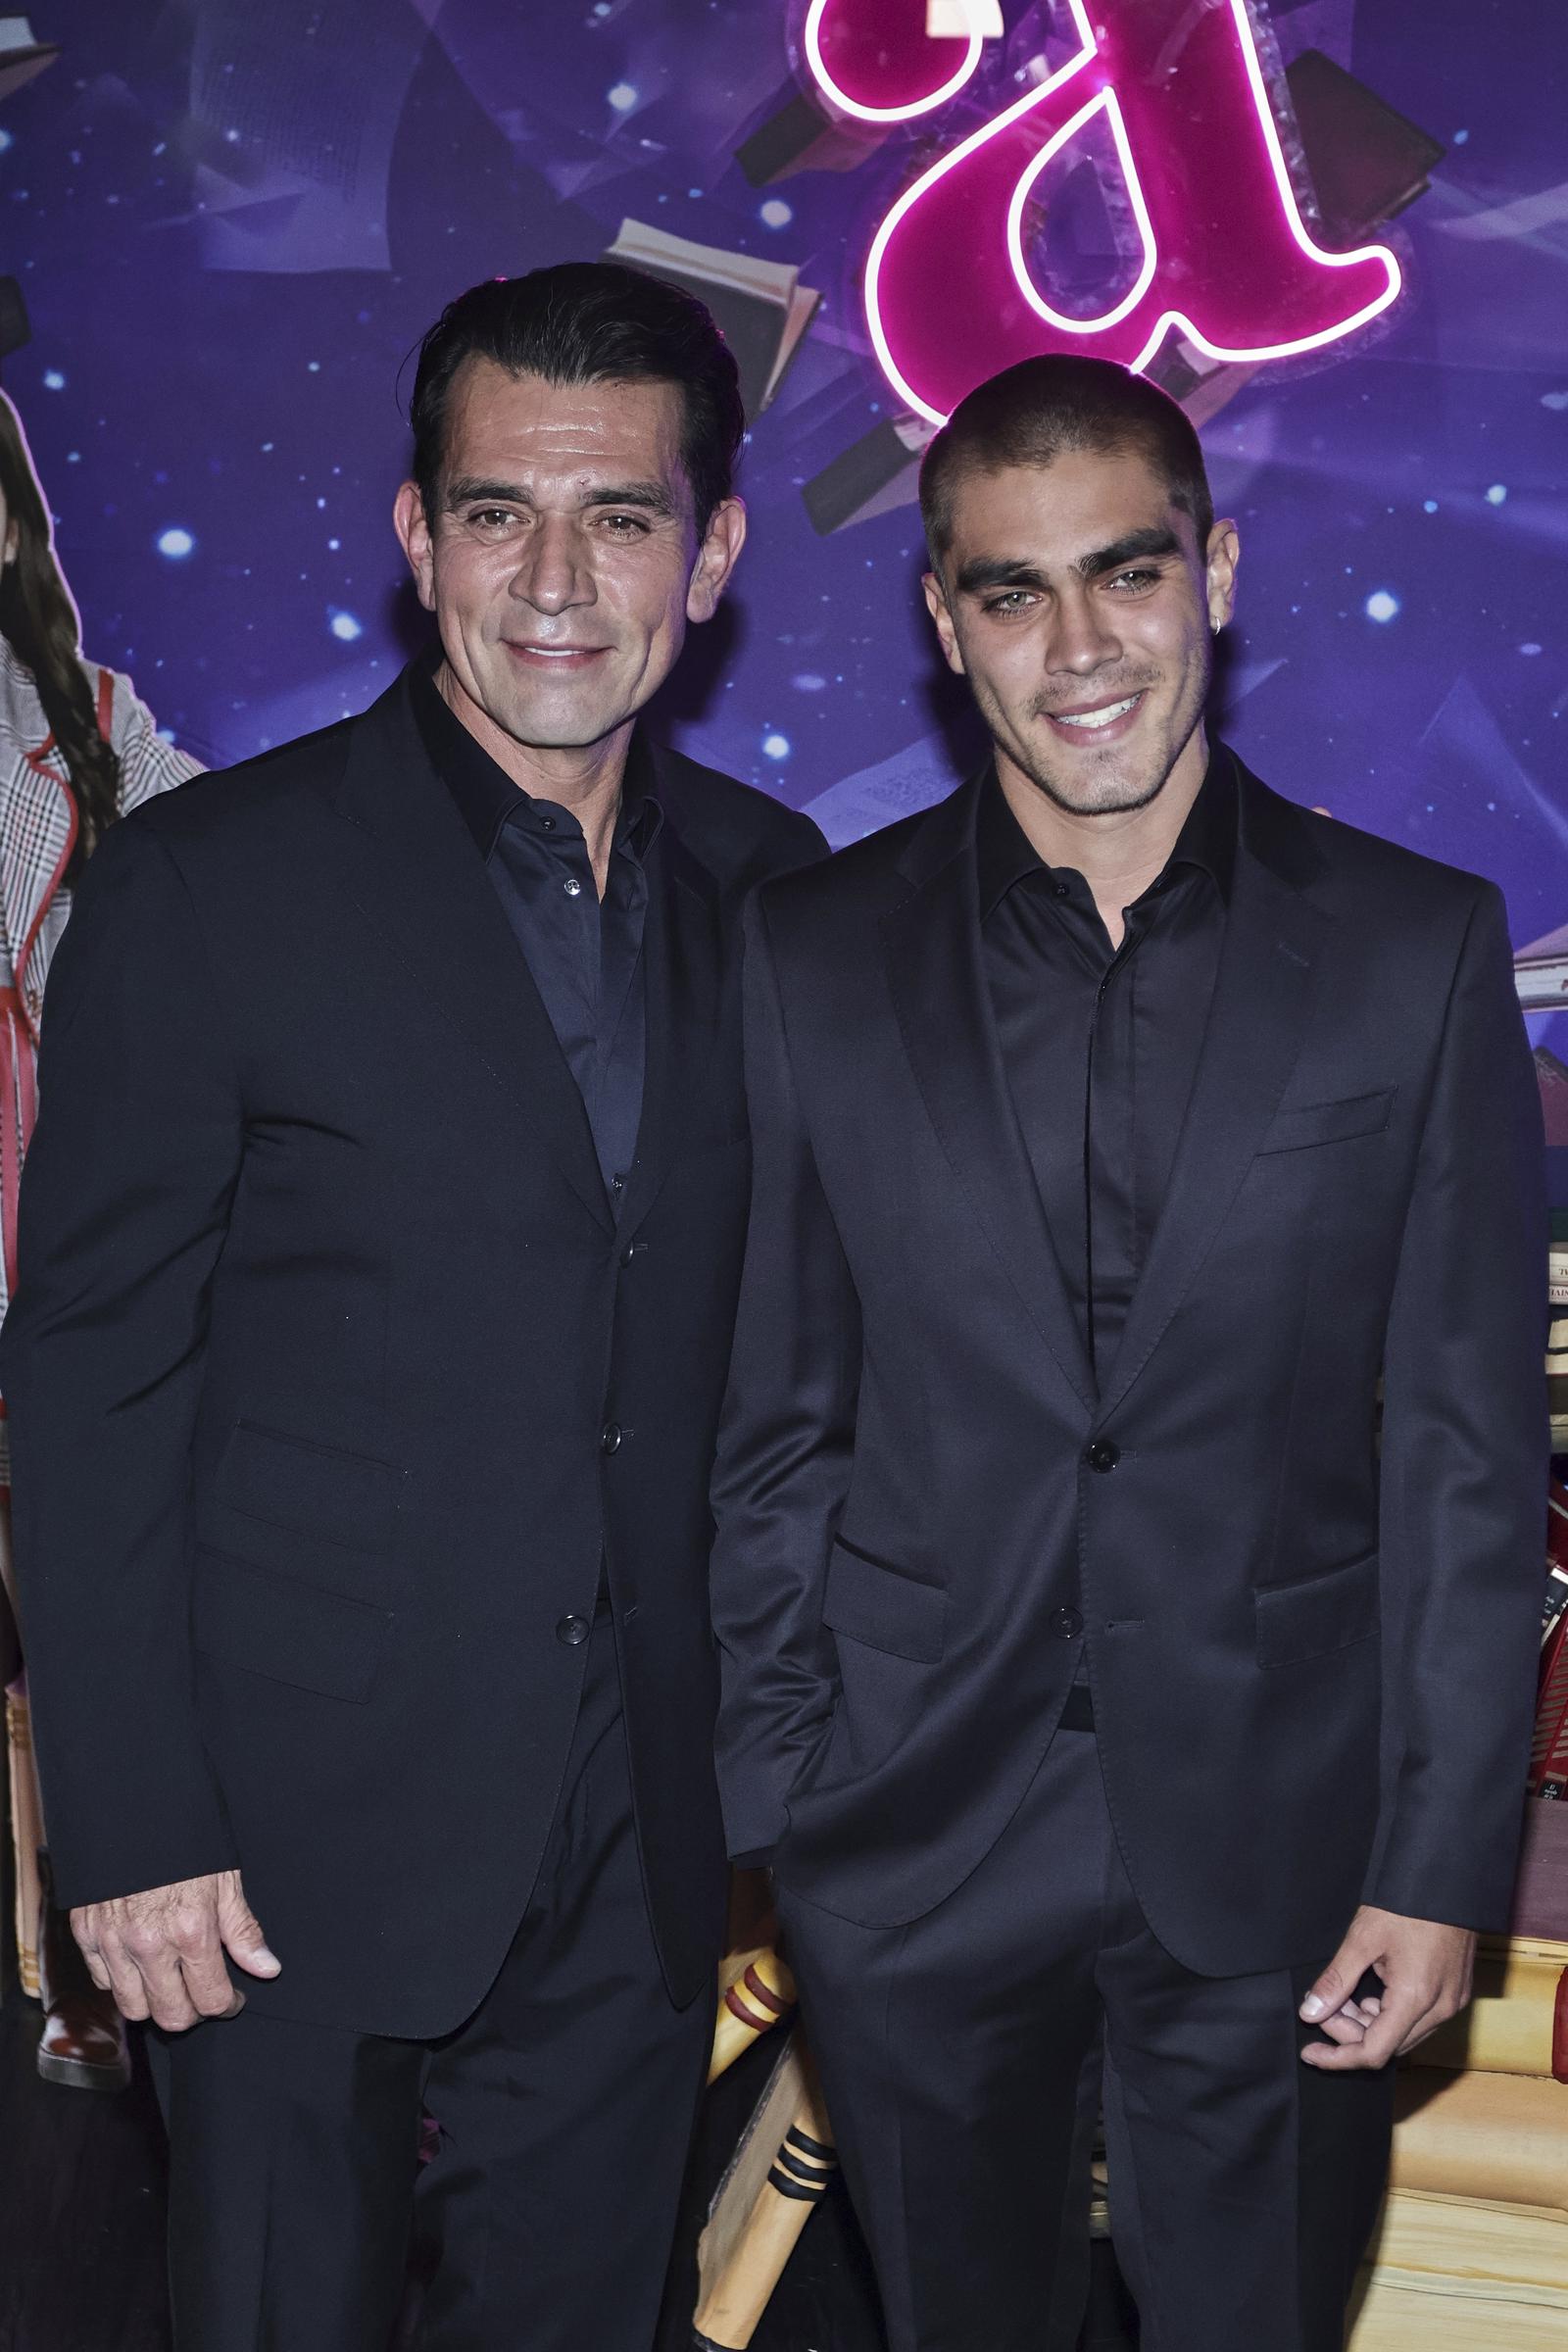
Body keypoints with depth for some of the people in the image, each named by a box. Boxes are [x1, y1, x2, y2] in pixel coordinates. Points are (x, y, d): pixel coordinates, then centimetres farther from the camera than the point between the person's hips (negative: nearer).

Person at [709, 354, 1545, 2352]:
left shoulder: (1417, 947, -4)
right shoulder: (813, 954, -2)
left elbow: (1470, 1440, -3)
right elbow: (773, 1422, 1)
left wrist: (1444, 1862, -5)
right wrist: (778, 1805, -1)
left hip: (1276, 1869, 0)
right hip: (912, 1854, 1)